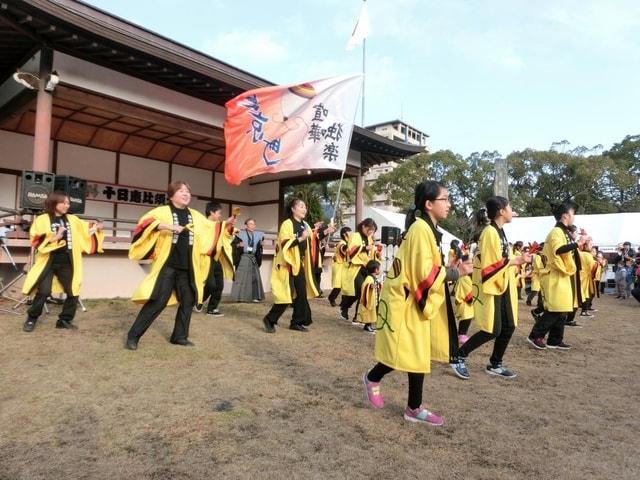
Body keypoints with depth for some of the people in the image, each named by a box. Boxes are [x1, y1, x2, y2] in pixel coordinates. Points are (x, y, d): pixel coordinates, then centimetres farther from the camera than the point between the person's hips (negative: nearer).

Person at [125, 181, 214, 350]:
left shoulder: (196, 216, 11)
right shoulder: (162, 212, -3)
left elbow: (211, 229, 25)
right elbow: (145, 222, -20)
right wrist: (167, 226, -30)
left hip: (187, 268, 6)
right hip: (167, 266, -5)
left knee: (188, 301, 10)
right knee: (158, 302, -9)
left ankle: (180, 336, 25)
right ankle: (133, 335, 6)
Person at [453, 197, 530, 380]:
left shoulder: (500, 232, 13)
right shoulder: (489, 232, -17)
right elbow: (489, 264, -21)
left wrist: (518, 259, 4)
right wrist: (514, 261, -17)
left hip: (503, 286, 10)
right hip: (491, 287, -10)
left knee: (508, 327, 10)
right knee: (493, 330, -8)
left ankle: (495, 365, 23)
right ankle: (459, 357, 5)